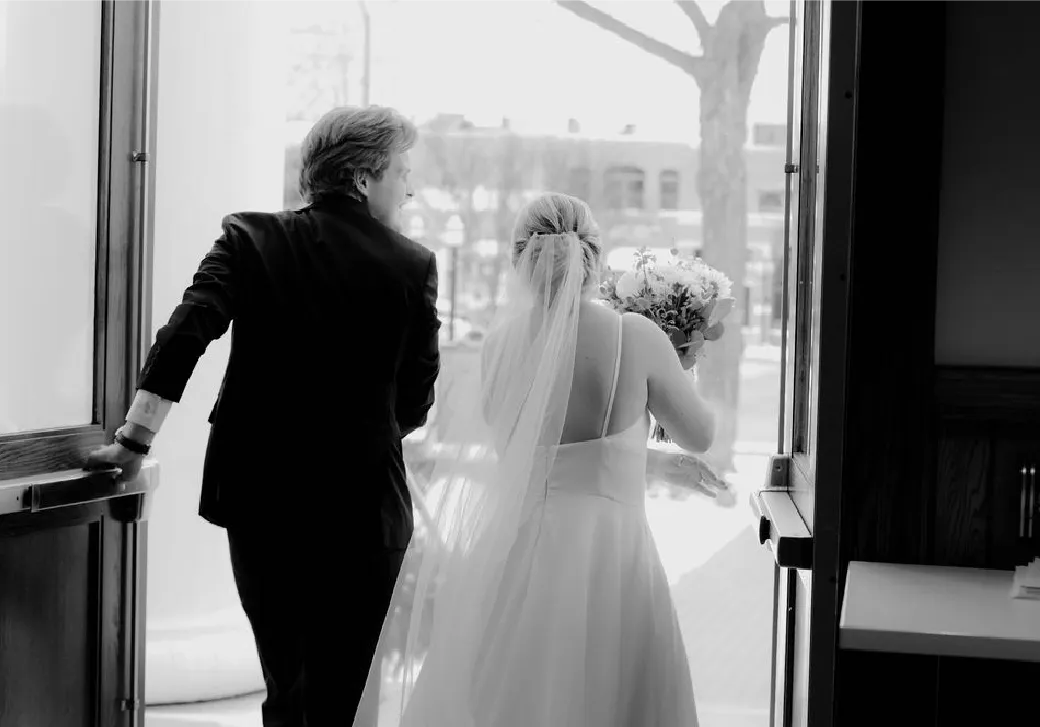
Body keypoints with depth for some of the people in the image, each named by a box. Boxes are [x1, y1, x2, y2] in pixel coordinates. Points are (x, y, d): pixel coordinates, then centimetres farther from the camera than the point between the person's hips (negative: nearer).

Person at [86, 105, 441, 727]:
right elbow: (416, 401, 0)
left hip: (260, 496, 2)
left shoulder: (252, 238, -2)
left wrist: (137, 437, -10)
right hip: (364, 507, -2)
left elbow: (187, 331, -15)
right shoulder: (413, 266, -6)